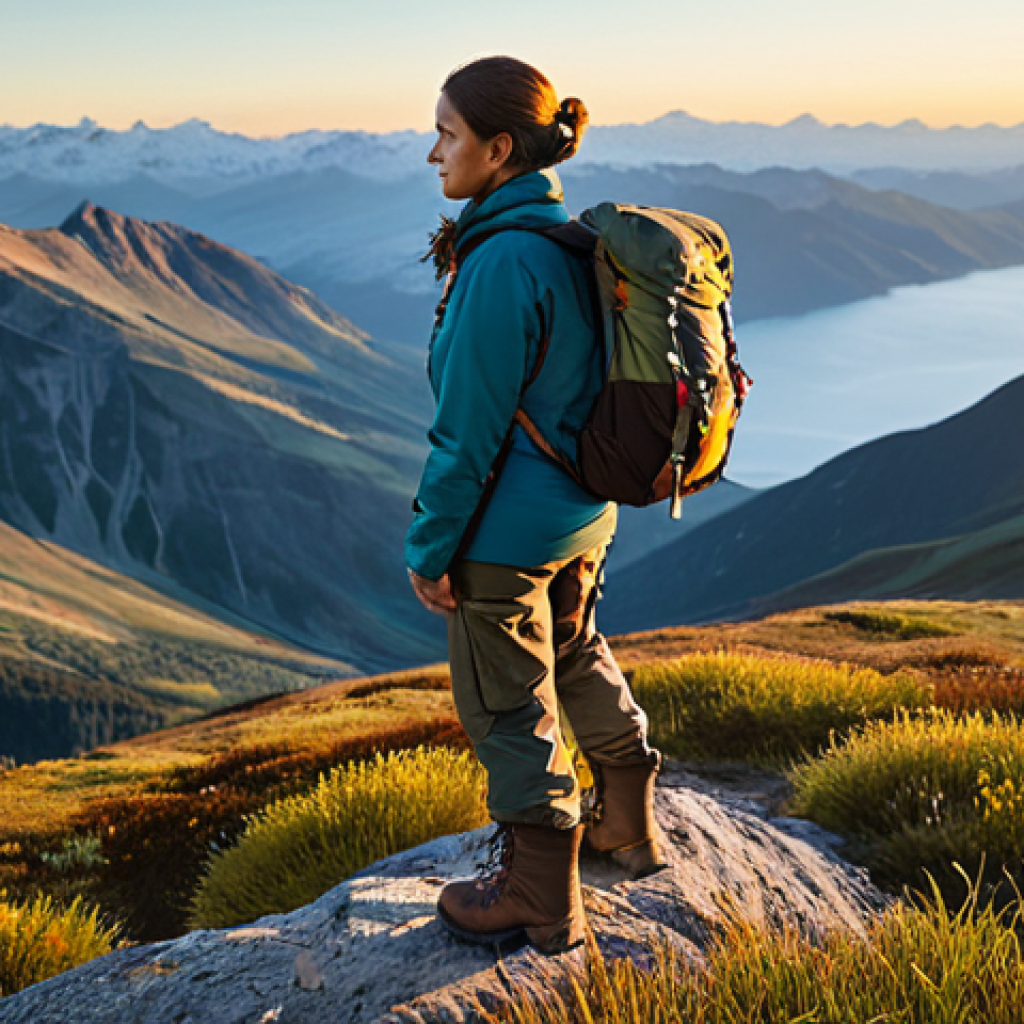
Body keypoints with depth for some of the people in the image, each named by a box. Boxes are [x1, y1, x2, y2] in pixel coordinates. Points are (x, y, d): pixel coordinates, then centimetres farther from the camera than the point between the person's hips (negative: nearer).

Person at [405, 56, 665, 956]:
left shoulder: (502, 265, -25)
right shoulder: (569, 240, 2)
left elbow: (471, 426, -22)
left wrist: (431, 545, -14)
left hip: (505, 532, -9)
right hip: (581, 512, 9)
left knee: (509, 708, 7)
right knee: (578, 662, 27)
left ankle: (541, 902, 23)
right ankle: (631, 827, 45)